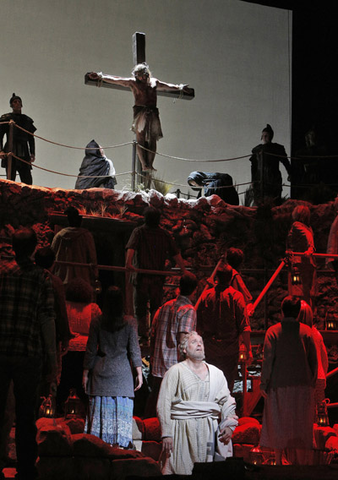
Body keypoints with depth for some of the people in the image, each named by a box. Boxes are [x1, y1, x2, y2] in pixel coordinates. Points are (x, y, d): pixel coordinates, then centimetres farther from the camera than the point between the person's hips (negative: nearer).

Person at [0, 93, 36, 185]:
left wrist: (32, 153, 8)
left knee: (27, 180, -3)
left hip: (24, 153, 4)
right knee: (10, 179, -10)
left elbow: (31, 138, 20)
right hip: (11, 152, -4)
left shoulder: (27, 120, 18)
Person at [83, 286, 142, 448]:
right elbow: (134, 350, -1)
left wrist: (86, 373, 9)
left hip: (100, 371, 1)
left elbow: (90, 351, 1)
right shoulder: (129, 322, -3)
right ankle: (118, 446, 0)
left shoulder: (97, 322, -1)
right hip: (121, 373, -1)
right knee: (121, 410, 2)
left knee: (99, 409, 5)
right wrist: (139, 373, 6)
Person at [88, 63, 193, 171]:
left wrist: (180, 88, 45)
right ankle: (144, 165, -22)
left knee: (152, 140, -5)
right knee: (140, 139, -14)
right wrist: (101, 77, -4)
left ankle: (150, 164, -8)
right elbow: (115, 80, 6)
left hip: (153, 113, 4)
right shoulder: (132, 82, 11)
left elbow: (168, 86, 37)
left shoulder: (154, 82, 21)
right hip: (140, 111, -4)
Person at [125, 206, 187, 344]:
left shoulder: (138, 232, -2)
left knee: (140, 307, 10)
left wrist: (128, 263, -32)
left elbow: (131, 247, -20)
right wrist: (184, 270, 10)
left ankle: (143, 335, 8)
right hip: (158, 277, 2)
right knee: (156, 306, 10)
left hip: (142, 276, -2)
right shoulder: (164, 234, 5)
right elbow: (176, 253, 5)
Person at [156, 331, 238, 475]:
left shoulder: (216, 373, 16)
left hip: (210, 432, 3)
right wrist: (166, 434, -10)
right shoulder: (175, 372, 3)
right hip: (182, 431, -3)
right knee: (181, 473, -9)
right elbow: (163, 405, -1)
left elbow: (227, 402, 15)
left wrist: (229, 425, -1)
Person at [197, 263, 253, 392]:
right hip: (230, 348, -3)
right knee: (228, 382, 3)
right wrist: (248, 349, -6)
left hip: (210, 347, 3)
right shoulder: (236, 296, -6)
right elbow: (244, 326, -10)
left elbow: (199, 325, 6)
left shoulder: (206, 295, 2)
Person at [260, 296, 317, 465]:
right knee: (300, 424, 7)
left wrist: (263, 384, -2)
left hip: (279, 384, -1)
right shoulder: (306, 331, 0)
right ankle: (299, 461, 6)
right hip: (302, 385, 1)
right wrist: (312, 382, 12)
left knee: (278, 422, 9)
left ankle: (278, 460, 14)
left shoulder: (273, 331, -5)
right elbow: (313, 360, 2)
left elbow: (268, 359, -8)